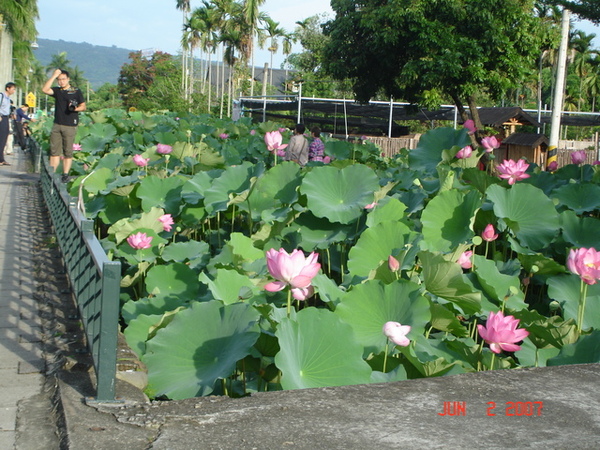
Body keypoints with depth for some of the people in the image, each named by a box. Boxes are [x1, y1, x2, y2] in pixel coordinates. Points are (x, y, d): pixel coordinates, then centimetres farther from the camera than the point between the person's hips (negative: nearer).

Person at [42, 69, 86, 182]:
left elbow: (83, 106, 7)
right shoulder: (57, 91, 13)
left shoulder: (76, 91, 6)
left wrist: (76, 108, -15)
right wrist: (54, 76, -4)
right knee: (54, 150, 1)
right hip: (57, 125, 3)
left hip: (70, 126, -3)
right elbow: (45, 89, -4)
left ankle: (65, 174, 3)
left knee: (68, 152, -1)